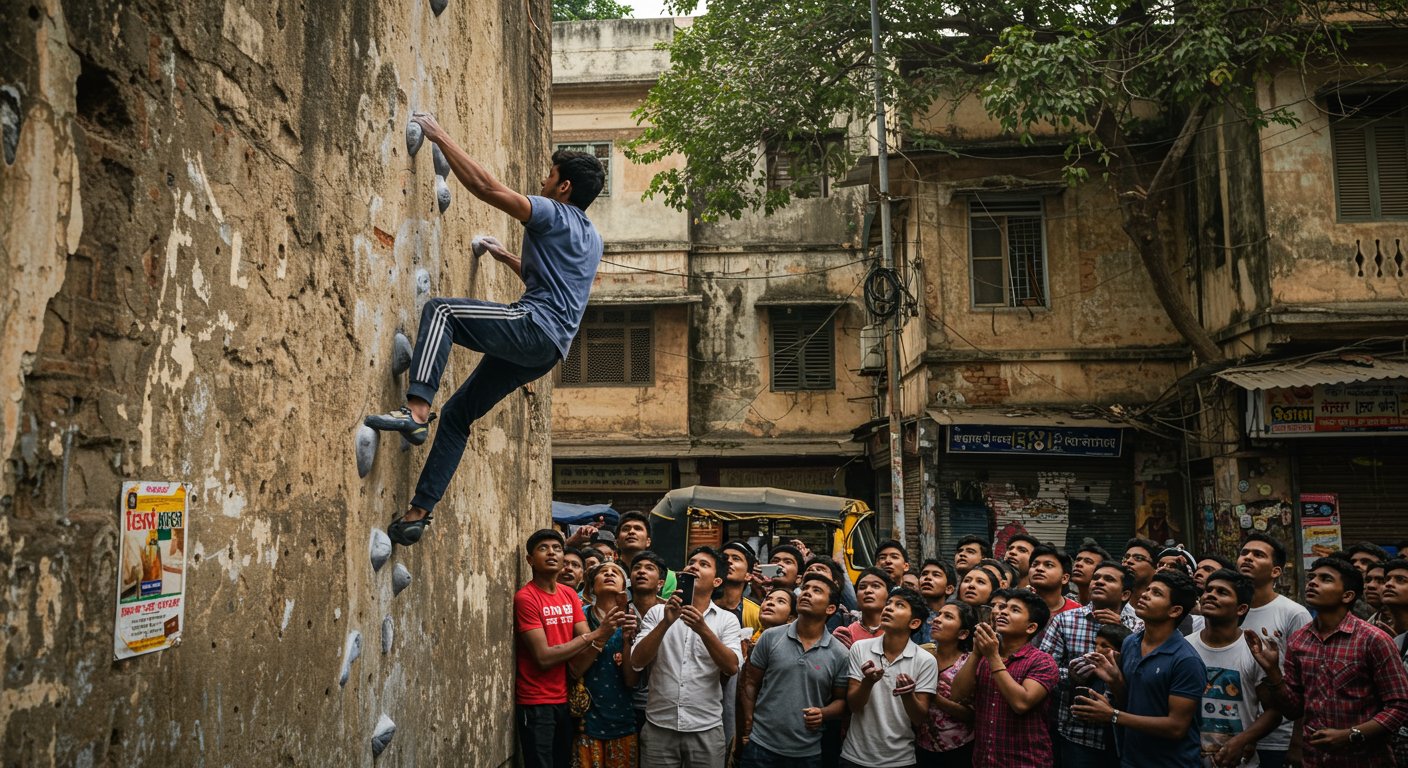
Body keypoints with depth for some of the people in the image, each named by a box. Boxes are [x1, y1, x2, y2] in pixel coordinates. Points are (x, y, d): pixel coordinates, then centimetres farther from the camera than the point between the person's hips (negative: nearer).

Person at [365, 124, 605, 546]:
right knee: (457, 413, 10)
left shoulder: (554, 215, -1)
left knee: (440, 310, -17)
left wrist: (440, 137, -1)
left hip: (534, 326, -9)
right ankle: (419, 512, 8)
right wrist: (507, 257, 43)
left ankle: (416, 410, -33)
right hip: (546, 350, 9)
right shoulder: (592, 239, 27)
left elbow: (486, 186, -8)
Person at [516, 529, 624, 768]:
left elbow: (588, 645, 1)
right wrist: (595, 634, -20)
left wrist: (604, 634, -22)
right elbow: (544, 657, -20)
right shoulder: (525, 598, -14)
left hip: (566, 700, 6)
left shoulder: (570, 595, 7)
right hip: (535, 704, -6)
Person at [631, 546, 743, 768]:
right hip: (659, 726, 0)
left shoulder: (727, 620, 3)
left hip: (706, 729, 0)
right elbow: (637, 662, -6)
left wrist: (703, 629, -23)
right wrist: (666, 622, -18)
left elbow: (732, 667, -11)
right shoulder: (658, 612, 3)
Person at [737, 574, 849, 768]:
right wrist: (747, 728, -4)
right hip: (761, 745, 0)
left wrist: (823, 713, -14)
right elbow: (750, 684, 2)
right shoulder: (770, 637, -2)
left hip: (808, 752, 1)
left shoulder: (840, 654, -2)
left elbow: (841, 700, 6)